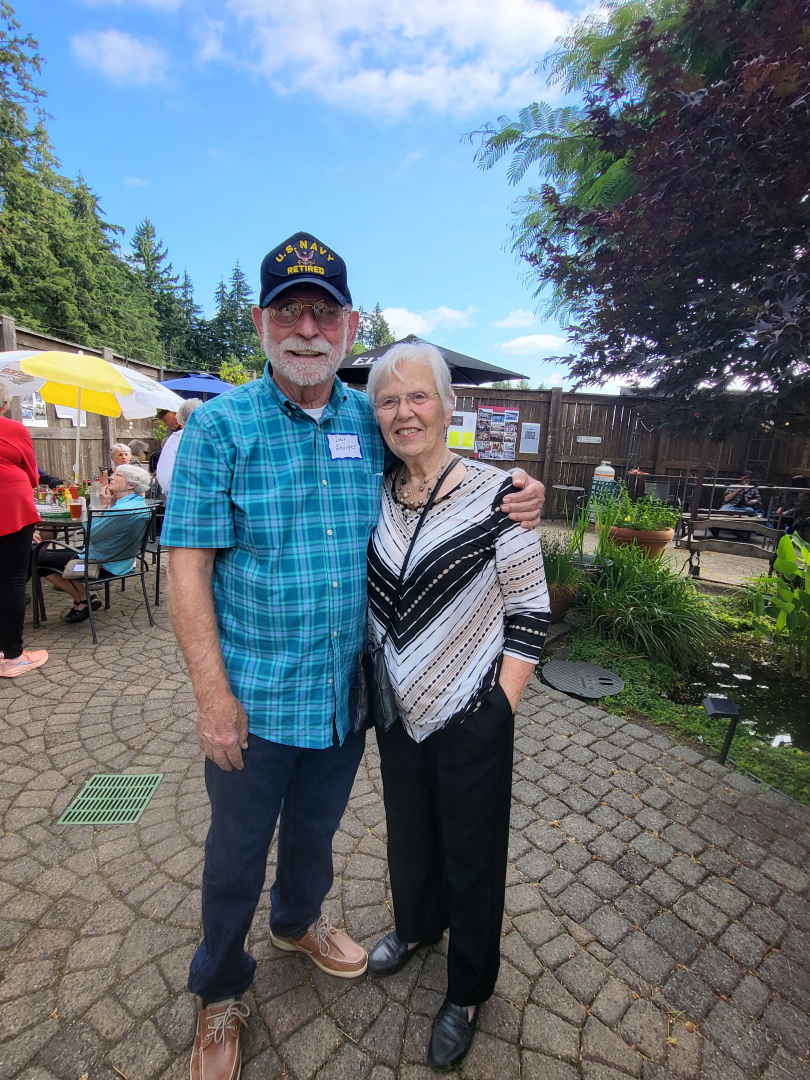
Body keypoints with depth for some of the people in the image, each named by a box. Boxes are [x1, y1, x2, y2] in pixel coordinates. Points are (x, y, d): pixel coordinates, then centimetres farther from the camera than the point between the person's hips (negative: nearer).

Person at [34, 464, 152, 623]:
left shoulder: (124, 509, -28)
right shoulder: (138, 503, 3)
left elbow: (92, 534, -20)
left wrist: (104, 505, -13)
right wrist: (112, 503, 0)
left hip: (105, 565, -10)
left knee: (39, 559, 2)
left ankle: (83, 601, 11)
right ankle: (83, 597, 18)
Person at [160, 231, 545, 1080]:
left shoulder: (372, 423, 0)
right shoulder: (219, 425, -10)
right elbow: (188, 565, -12)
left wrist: (509, 498, -8)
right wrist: (212, 693, -15)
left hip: (347, 690, 4)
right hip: (253, 698, -3)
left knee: (316, 829, 27)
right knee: (237, 851, 19)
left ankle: (297, 923, 59)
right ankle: (219, 991, 49)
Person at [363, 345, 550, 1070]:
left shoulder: (494, 494, -16)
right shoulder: (375, 498, -1)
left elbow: (530, 615, -12)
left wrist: (498, 711, -12)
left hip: (473, 720, -4)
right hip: (399, 712, 5)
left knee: (471, 855, 17)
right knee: (409, 832, 26)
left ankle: (468, 992, 46)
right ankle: (417, 925, 58)